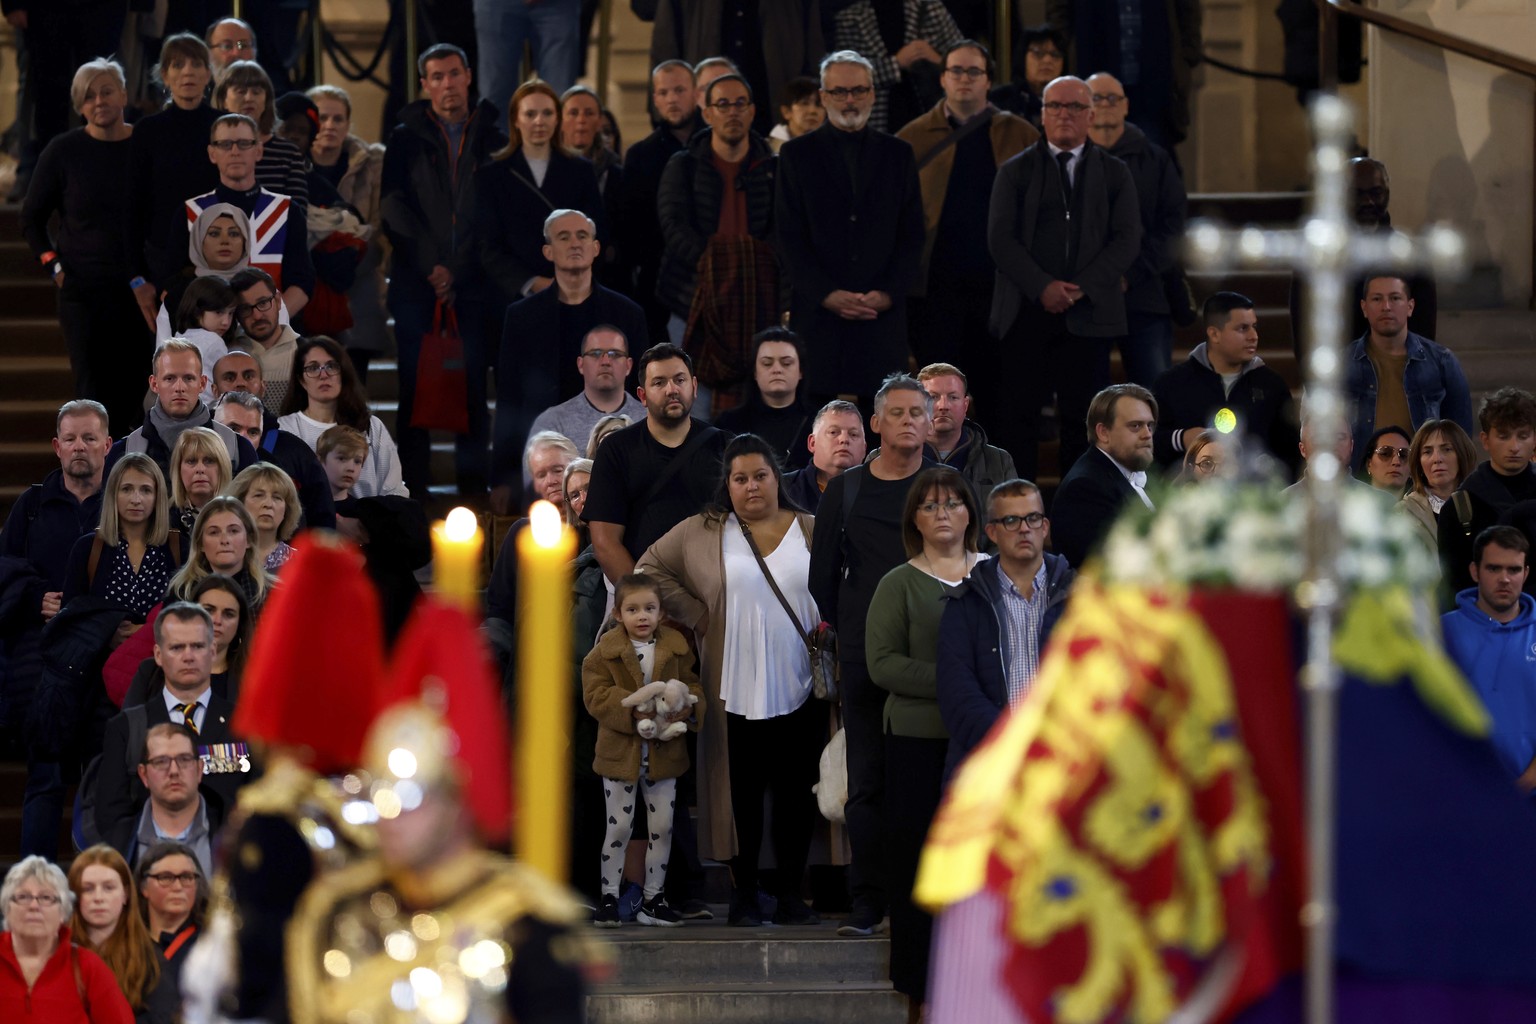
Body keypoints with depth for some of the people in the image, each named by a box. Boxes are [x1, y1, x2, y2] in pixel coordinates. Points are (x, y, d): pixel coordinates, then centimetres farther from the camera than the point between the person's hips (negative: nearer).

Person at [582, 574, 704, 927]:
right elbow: (596, 696, -11)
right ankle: (609, 896, 13)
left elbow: (691, 683, 6)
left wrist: (687, 706, -17)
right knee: (619, 828, 2)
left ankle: (654, 897, 19)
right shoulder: (605, 650, -6)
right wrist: (632, 708, -25)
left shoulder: (676, 646, 3)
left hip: (663, 752, 3)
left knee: (662, 827, 8)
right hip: (620, 751, -3)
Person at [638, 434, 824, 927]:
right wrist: (698, 616, 2)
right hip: (737, 689, -1)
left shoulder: (812, 532, 8)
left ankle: (791, 894, 11)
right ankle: (744, 895, 9)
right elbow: (650, 569, 9)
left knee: (797, 794, 3)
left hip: (801, 690, 1)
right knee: (743, 794, 1)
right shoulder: (701, 534, 6)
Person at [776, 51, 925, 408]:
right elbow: (789, 237, 2)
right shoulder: (797, 154, 8)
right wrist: (826, 294, -10)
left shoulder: (898, 155, 12)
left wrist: (889, 293, -6)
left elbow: (912, 235, 9)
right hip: (818, 311, -1)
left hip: (884, 310, 1)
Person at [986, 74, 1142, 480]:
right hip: (1025, 310, 0)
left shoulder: (1114, 174, 12)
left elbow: (1127, 239, 3)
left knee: (1082, 418, -1)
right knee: (1016, 416, -3)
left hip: (1089, 312, 0)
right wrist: (1042, 287, -12)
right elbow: (1001, 238, 1)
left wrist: (1081, 287, -10)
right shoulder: (1016, 171, 10)